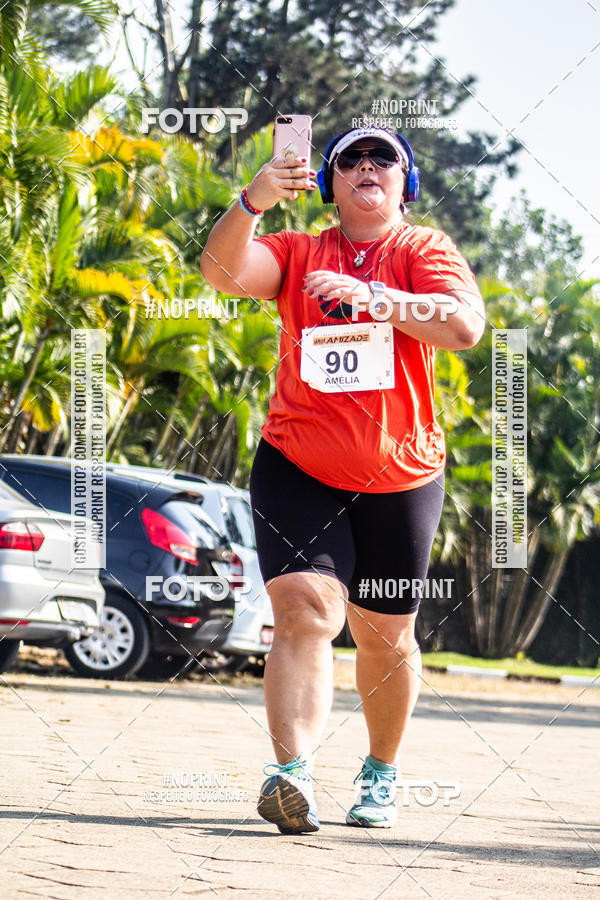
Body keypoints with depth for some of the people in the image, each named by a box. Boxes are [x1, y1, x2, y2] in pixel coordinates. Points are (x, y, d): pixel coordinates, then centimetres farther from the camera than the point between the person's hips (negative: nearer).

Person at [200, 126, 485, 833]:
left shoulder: (425, 252, 2)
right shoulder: (297, 253, 5)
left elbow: (464, 327, -18)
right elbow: (222, 271, -15)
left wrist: (369, 295, -27)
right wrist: (253, 202, -33)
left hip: (400, 476, 1)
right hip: (298, 469, -1)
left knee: (386, 637, 11)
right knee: (305, 611, -20)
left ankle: (381, 771, 33)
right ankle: (292, 774, -31)